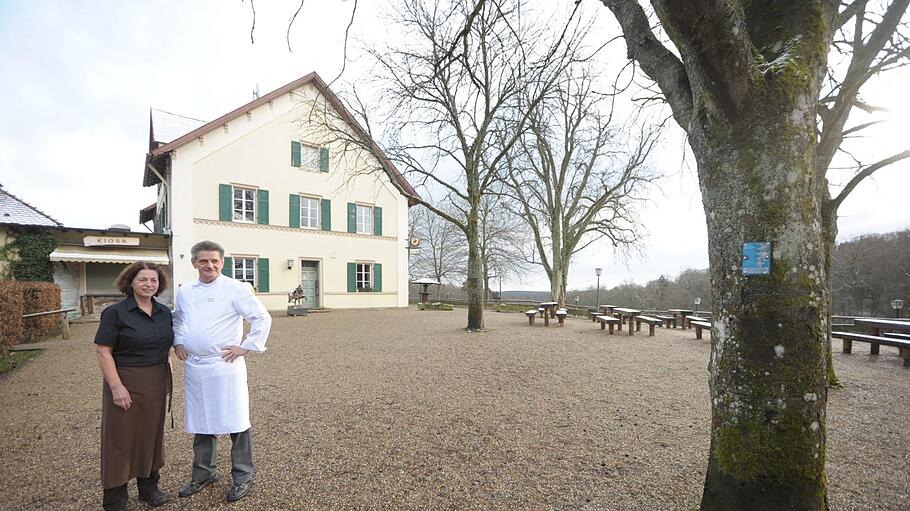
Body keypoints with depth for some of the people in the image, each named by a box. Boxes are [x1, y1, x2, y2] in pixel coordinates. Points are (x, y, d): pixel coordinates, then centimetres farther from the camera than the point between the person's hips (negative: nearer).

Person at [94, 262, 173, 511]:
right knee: (122, 437, 5)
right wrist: (116, 386, -18)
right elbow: (103, 351, -13)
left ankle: (149, 486, 32)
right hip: (126, 383, -5)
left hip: (156, 384, 5)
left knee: (152, 433, 15)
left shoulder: (164, 312, 5)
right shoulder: (116, 312, -10)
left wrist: (166, 380, 10)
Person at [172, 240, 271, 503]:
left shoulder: (235, 289, -9)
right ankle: (203, 474, 36)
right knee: (200, 423, 18)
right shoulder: (184, 291, 10)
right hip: (193, 366, 6)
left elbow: (262, 318, -11)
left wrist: (246, 347, -11)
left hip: (224, 366, -5)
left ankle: (243, 477, 19)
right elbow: (177, 319, 28)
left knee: (235, 423, 3)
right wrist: (178, 342, 14)